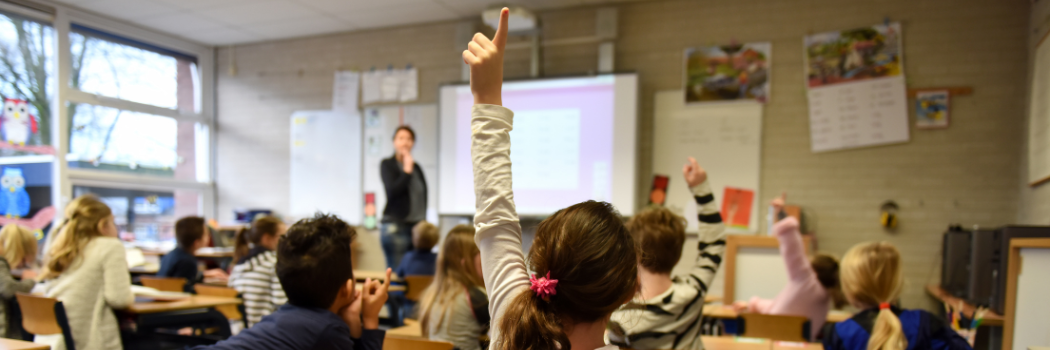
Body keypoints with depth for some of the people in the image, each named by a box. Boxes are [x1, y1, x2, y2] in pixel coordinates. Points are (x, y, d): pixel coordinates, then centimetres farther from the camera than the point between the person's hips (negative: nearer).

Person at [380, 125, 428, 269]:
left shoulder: (416, 167, 14)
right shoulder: (387, 164, 2)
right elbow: (392, 191, -12)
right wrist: (407, 170, -10)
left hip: (417, 225, 5)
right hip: (396, 225, -4)